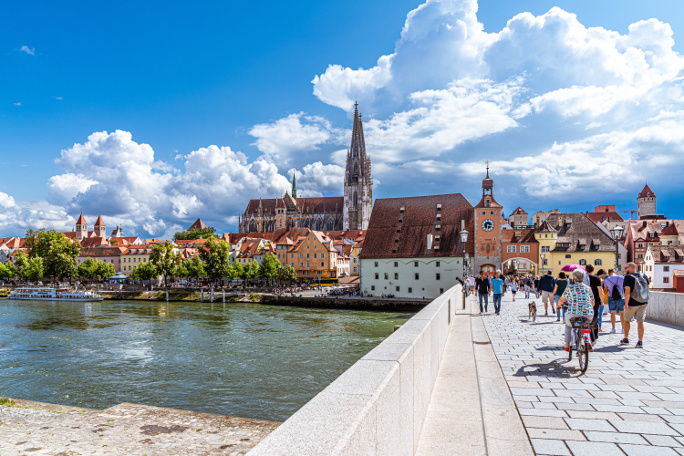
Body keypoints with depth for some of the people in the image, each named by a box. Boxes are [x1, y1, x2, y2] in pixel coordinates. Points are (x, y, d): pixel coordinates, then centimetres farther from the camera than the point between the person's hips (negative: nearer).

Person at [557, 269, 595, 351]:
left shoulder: (570, 288, -3)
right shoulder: (588, 288, 6)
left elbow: (561, 300, 2)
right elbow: (592, 303, 15)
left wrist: (559, 305, 25)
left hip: (573, 314, -3)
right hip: (588, 315, 3)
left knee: (568, 325, 30)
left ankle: (567, 345, 31)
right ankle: (588, 342, 21)